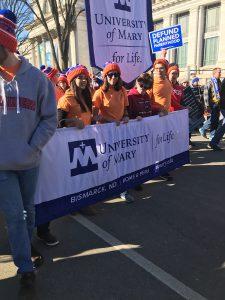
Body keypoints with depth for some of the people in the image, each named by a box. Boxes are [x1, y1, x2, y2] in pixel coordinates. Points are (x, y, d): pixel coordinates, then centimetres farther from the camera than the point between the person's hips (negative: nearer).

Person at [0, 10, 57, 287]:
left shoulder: (37, 78, -5)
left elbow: (50, 119, -2)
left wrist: (32, 147, -10)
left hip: (29, 162, 1)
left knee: (28, 210, 18)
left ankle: (24, 248, 43)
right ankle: (25, 266, 20)